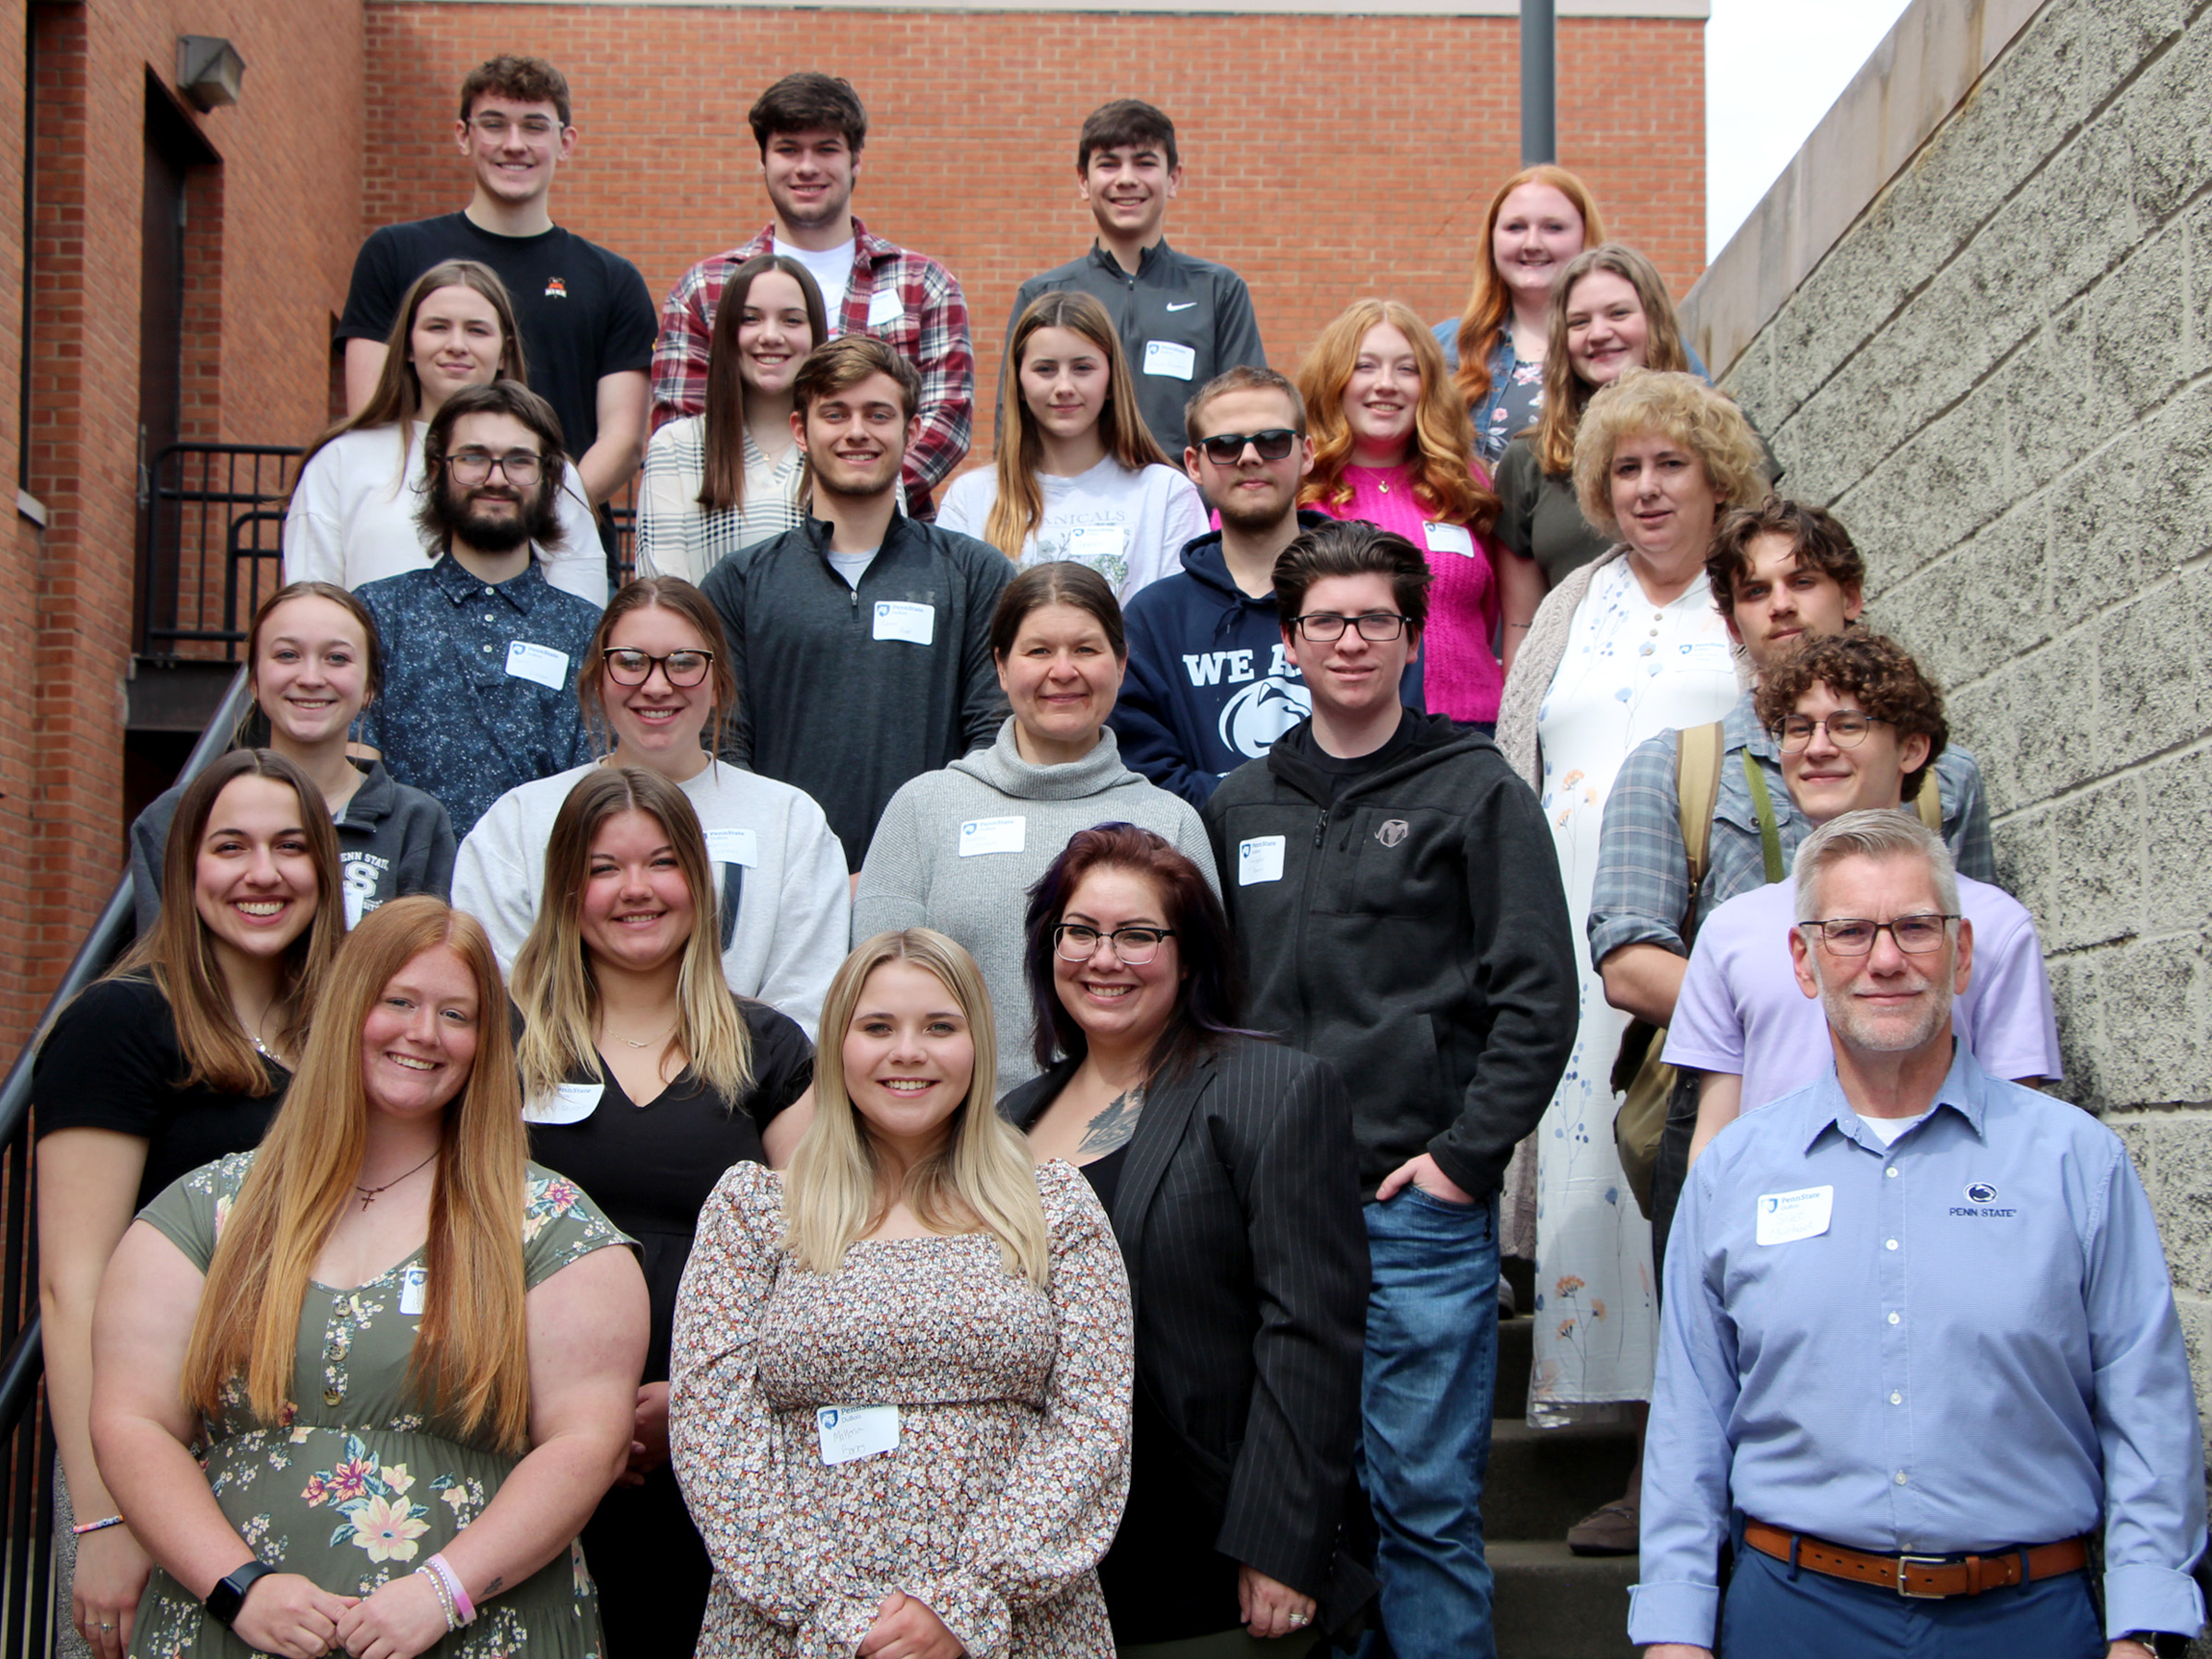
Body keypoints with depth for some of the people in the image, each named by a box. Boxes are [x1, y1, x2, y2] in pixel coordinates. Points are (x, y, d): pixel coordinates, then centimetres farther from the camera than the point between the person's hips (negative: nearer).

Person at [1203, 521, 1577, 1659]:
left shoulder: (1477, 792, 1)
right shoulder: (1238, 807, 14)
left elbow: (1537, 997, -4)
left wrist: (1465, 1155, -10)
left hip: (1419, 1201, -4)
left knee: (1425, 1499, -2)